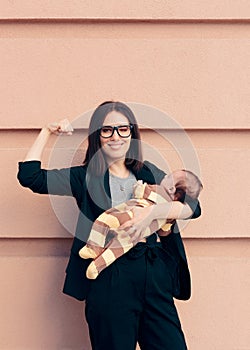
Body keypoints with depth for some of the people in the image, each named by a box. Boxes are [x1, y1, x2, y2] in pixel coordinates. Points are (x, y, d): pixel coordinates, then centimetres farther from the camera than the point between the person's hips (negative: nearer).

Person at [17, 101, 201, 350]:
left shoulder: (148, 172, 12)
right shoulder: (85, 177, 5)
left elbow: (193, 205, 1)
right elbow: (29, 175, -4)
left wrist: (154, 211, -17)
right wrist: (47, 131, 4)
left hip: (155, 278, 3)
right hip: (109, 281, -2)